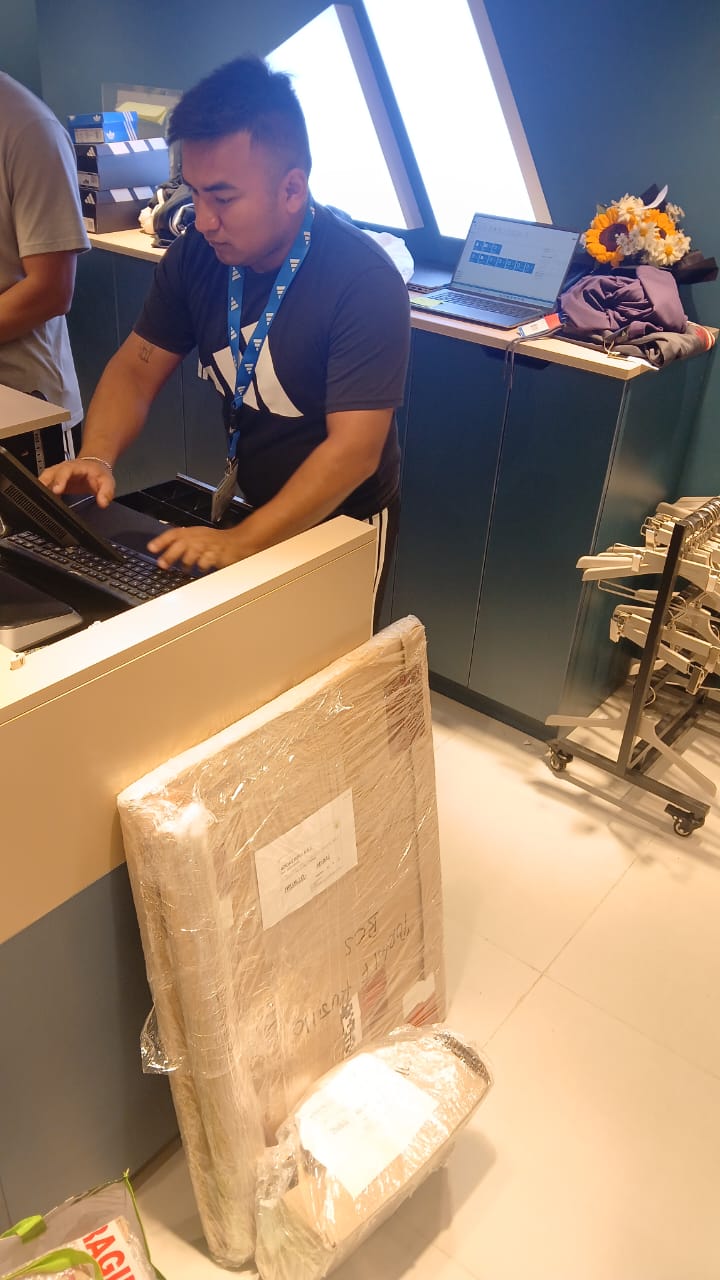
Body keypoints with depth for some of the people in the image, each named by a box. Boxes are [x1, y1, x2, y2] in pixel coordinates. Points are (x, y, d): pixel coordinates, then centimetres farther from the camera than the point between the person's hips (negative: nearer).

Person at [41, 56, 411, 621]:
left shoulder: (365, 279, -25)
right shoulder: (198, 252, -8)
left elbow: (354, 448, -30)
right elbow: (136, 367, -1)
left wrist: (243, 542, -40)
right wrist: (96, 457, -20)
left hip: (342, 522, -5)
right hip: (245, 504, 5)